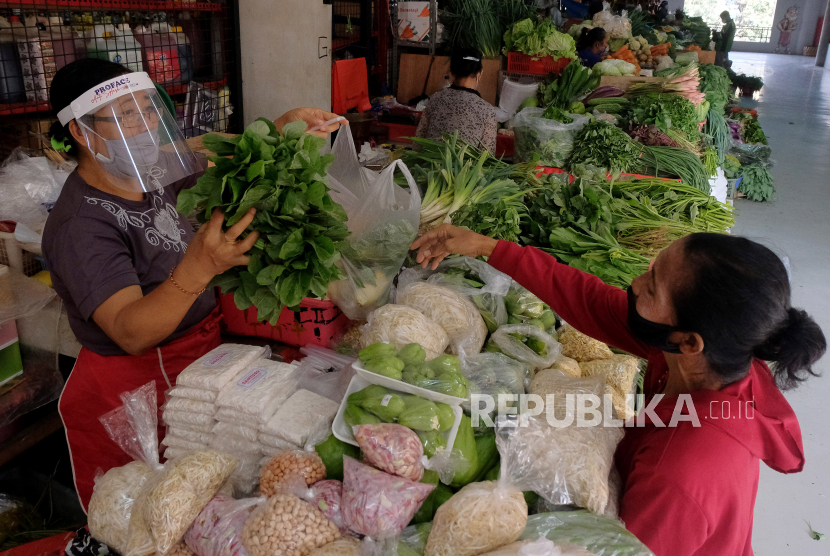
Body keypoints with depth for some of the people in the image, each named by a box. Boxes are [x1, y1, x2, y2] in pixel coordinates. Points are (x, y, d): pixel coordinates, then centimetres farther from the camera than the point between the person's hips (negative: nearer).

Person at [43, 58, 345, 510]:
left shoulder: (149, 171, -2)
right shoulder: (80, 225, -26)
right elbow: (131, 333, -36)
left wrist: (283, 126, -3)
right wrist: (198, 268, -51)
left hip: (198, 346, 7)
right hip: (137, 383, -7)